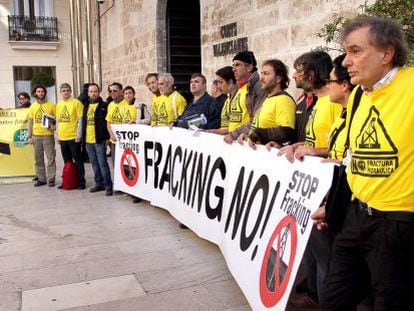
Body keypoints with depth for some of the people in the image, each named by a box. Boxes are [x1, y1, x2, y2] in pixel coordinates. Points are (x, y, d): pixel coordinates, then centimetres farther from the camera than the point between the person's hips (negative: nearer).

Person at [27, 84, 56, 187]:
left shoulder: (51, 105, 0)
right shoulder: (32, 106, 10)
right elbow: (30, 122, 12)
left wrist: (54, 126, -17)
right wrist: (29, 136, 7)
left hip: (48, 135, -4)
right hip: (36, 136, 4)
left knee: (50, 158, -3)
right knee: (38, 159, 9)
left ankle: (51, 179, 4)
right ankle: (41, 178, 18)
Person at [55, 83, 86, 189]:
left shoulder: (76, 103, -6)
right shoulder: (58, 105, 12)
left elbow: (80, 120, -9)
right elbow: (57, 121, 18)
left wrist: (79, 135, -13)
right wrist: (57, 134, 14)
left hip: (73, 137, -6)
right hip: (62, 137, 6)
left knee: (77, 160, 0)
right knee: (67, 161, 14)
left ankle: (81, 182, 6)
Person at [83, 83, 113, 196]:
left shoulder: (104, 106, -4)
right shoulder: (86, 106, 14)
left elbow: (108, 122, -8)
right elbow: (84, 122, 19)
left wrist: (106, 138, -13)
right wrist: (83, 136, 13)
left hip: (99, 140, -6)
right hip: (88, 140, 6)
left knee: (102, 163, -7)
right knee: (94, 163, 13)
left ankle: (108, 185, 0)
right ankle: (99, 183, 22)